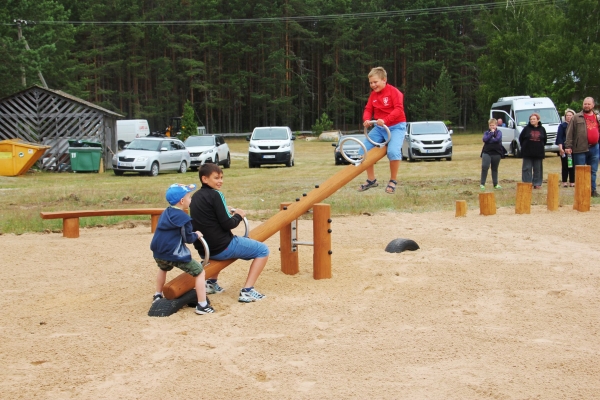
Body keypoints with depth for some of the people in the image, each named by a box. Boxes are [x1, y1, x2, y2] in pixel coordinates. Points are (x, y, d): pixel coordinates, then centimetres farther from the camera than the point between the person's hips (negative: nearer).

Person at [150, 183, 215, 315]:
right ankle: (202, 305, 0)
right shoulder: (183, 217, -12)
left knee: (163, 268, 41)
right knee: (199, 272, 4)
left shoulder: (165, 213, 13)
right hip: (176, 255, -8)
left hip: (158, 254, 8)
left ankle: (158, 295, 50)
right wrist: (197, 235, 11)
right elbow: (188, 238, -9)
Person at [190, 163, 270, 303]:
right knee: (263, 250, 4)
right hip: (222, 248, -8)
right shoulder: (215, 195, -14)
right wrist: (238, 216, 1)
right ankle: (247, 291, -6)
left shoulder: (195, 197, 9)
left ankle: (211, 282, 31)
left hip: (204, 250, 8)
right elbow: (227, 224, -17)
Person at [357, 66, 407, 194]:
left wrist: (385, 120, -36)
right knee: (364, 149, -1)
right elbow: (368, 109, 4)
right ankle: (371, 180, 14)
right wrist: (366, 119, -20)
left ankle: (393, 181, -8)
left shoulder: (394, 92, -13)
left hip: (396, 126, -7)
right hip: (379, 127, 7)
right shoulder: (373, 95, 7)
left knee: (393, 151, -29)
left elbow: (398, 109, -23)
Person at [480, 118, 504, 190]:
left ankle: (495, 184, 20)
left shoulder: (499, 132, 3)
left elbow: (498, 139, -16)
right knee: (484, 167, -14)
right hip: (487, 152, 0)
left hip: (496, 153, 0)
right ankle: (482, 184, -11)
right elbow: (485, 139, -11)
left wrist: (489, 141, -10)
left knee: (495, 168, 10)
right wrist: (491, 133, -12)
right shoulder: (486, 132, 8)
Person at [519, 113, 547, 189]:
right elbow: (521, 138, 6)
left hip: (539, 153, 2)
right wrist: (524, 146, 4)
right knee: (527, 169, -1)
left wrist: (541, 147, 9)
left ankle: (537, 184, 12)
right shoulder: (526, 128, 0)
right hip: (527, 153, -1)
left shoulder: (542, 129, 4)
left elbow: (545, 139, 14)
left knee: (538, 169, 6)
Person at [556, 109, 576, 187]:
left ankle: (572, 182, 9)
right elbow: (559, 137, -1)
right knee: (565, 165, -1)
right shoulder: (562, 125, 4)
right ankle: (564, 182, 5)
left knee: (573, 165, 3)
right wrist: (560, 148, -11)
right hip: (564, 148, -2)